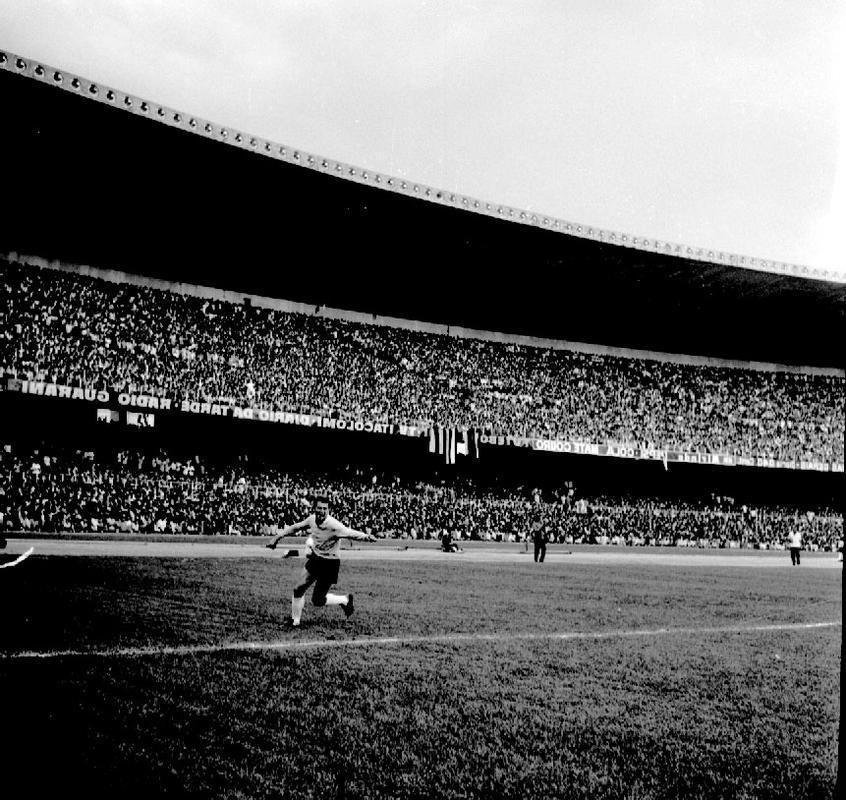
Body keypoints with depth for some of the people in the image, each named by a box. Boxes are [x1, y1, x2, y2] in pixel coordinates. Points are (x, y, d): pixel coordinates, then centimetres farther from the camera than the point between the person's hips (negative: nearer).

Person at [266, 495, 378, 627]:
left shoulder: (333, 525, -27)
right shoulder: (312, 519, -8)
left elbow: (351, 533, -38)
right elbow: (294, 528, 9)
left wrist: (366, 537, -57)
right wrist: (277, 537, 12)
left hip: (330, 563, -5)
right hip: (315, 560, 5)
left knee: (317, 601, -2)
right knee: (298, 589, 0)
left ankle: (345, 600, 22)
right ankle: (295, 621, 20)